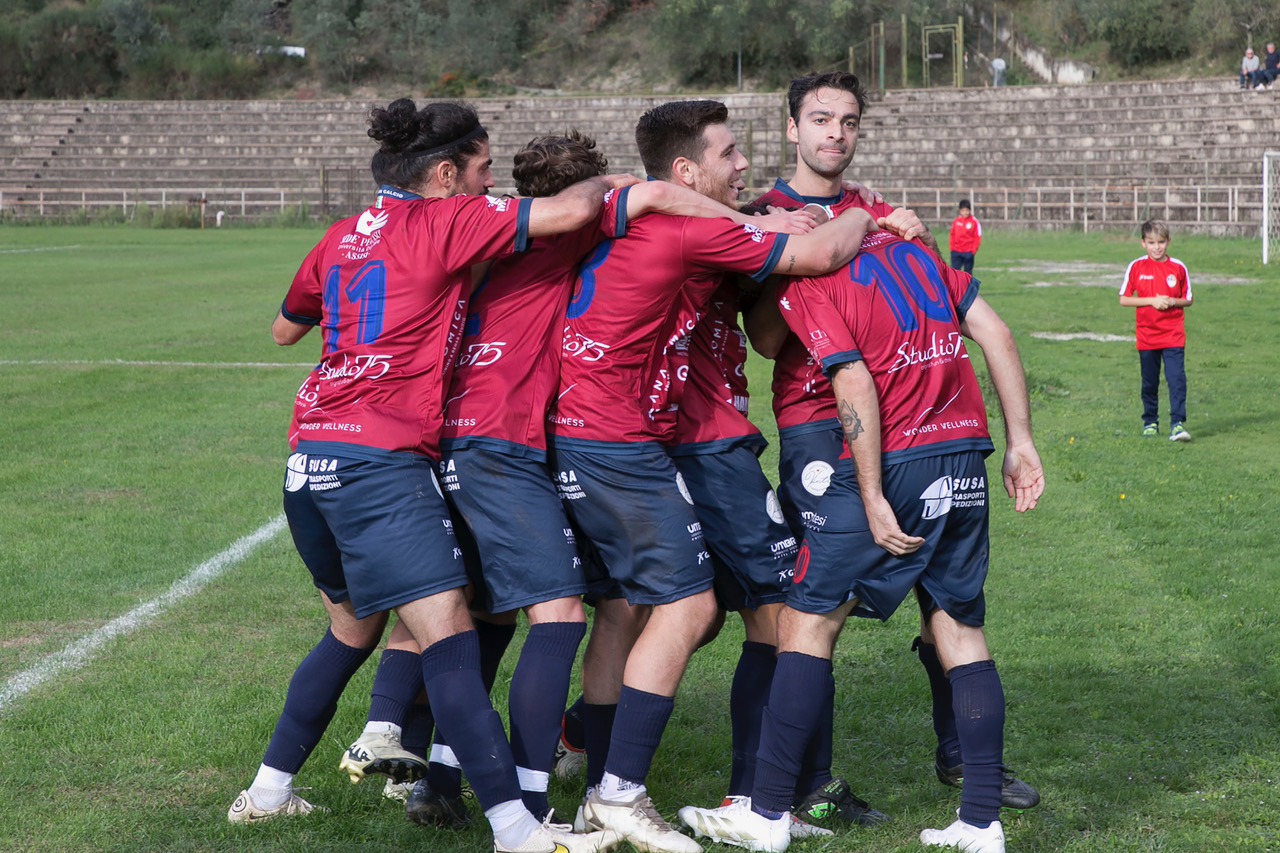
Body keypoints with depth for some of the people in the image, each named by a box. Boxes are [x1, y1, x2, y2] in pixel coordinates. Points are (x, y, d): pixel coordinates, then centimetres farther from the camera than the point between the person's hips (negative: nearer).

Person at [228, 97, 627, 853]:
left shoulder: (345, 235, 17)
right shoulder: (444, 222, -3)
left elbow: (285, 329, 31)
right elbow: (571, 210, -8)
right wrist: (606, 184, 12)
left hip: (312, 455, 8)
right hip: (383, 459, -8)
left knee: (352, 629, 24)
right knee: (448, 633, -14)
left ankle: (269, 790, 30)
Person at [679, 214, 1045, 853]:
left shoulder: (804, 285, -5)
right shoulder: (906, 246, 16)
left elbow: (856, 385, -16)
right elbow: (995, 333, 11)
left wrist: (874, 499, -15)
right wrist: (1020, 441, 13)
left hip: (895, 462, -6)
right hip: (965, 458, 7)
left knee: (807, 622, 4)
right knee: (959, 627, 13)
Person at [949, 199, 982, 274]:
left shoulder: (974, 221, -6)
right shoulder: (955, 221, 4)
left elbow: (977, 237, -5)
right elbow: (952, 235, 11)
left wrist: (973, 250, -9)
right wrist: (951, 247, 3)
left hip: (968, 251, -3)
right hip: (956, 251, 3)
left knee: (967, 272, 5)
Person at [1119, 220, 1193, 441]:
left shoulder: (1178, 267, 2)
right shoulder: (1136, 267, -1)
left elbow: (1188, 299, 9)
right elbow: (1124, 299, -2)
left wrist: (1171, 302, -12)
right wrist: (1152, 301, -13)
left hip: (1173, 335, -1)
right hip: (1146, 335, 1)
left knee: (1177, 378, -13)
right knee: (1149, 382, 9)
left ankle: (1178, 423, -13)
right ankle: (1150, 422, 24)